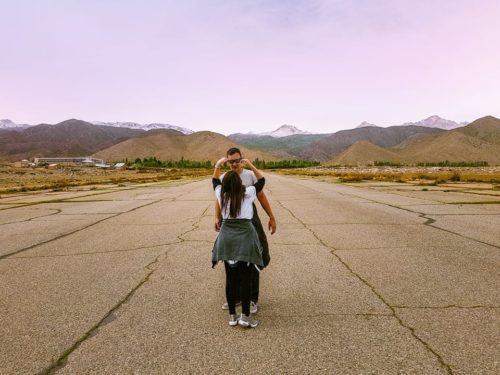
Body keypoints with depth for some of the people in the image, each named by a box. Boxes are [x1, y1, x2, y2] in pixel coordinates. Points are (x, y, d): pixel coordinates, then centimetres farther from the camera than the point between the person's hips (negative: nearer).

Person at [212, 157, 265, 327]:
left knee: (230, 278, 9)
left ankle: (232, 315, 19)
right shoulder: (248, 193, -4)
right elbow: (261, 179, 11)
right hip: (245, 236, -3)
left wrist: (218, 164, 25)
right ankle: (245, 316, 9)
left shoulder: (221, 194, 4)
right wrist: (250, 164, 11)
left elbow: (215, 179, 24)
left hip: (226, 237, 4)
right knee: (245, 278, 3)